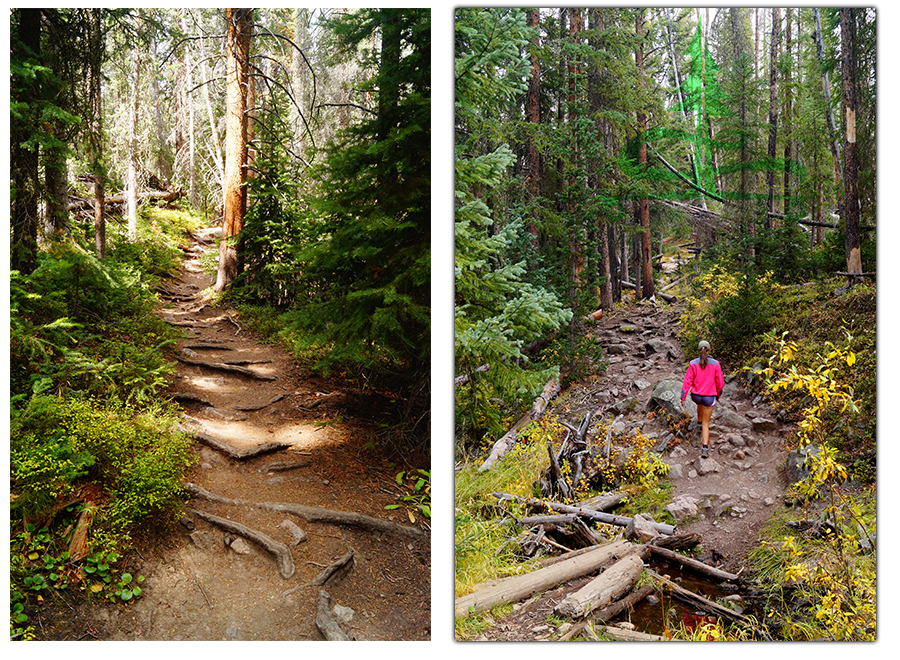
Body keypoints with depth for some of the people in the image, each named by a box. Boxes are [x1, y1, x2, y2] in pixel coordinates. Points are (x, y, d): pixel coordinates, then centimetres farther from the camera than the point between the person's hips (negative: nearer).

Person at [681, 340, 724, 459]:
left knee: (700, 404, 41)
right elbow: (719, 382, -3)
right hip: (709, 396, -2)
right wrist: (719, 394, 16)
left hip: (695, 395, 2)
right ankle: (705, 448, -4)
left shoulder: (693, 363, -10)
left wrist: (683, 397, -3)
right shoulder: (715, 364, -11)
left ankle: (699, 423, 56)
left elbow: (688, 381, -9)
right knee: (706, 423, 8)